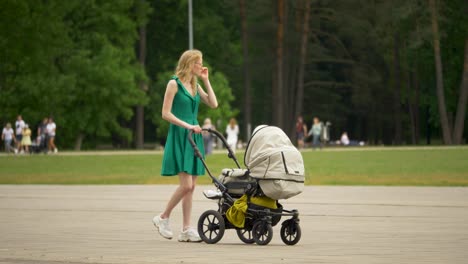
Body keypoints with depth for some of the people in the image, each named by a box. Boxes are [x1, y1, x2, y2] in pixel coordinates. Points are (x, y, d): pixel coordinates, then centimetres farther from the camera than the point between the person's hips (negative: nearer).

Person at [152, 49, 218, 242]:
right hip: (179, 137, -7)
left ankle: (186, 230, 6)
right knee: (186, 185, -14)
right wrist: (187, 125, -19)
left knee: (191, 186, 4)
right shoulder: (174, 84, -7)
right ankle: (163, 217, 4)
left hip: (194, 137, 7)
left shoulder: (195, 86, 14)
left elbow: (213, 104, 7)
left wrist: (206, 80, 6)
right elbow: (166, 113, -11)